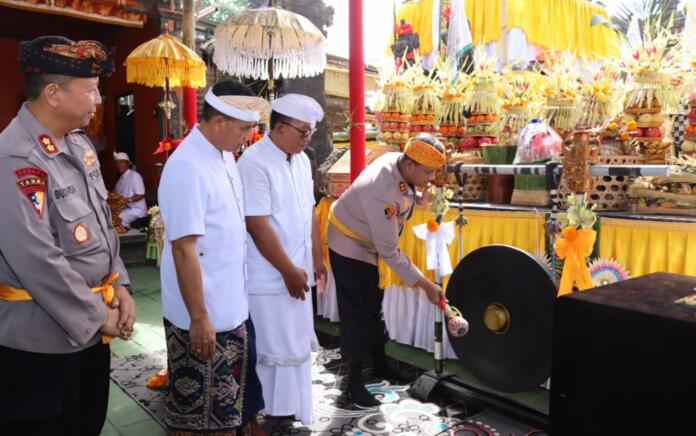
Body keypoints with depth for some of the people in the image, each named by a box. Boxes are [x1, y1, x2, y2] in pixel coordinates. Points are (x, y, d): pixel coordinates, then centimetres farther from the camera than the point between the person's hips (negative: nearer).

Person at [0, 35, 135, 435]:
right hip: (41, 338, -8)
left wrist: (119, 286, 1)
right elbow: (38, 261, -26)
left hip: (90, 330, 8)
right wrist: (98, 315, -16)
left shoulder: (80, 144, 6)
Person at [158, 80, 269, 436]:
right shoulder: (187, 169, -23)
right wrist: (199, 317, -21)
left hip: (232, 304, 8)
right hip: (203, 314, -8)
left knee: (236, 383, 26)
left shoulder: (225, 155, 3)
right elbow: (183, 250, -24)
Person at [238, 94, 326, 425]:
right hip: (269, 277, -8)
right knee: (274, 350, 4)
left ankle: (291, 410, 35)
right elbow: (257, 225, -21)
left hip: (297, 271, 8)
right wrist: (288, 271, -17)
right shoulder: (255, 162, -17)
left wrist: (317, 259, 13)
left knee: (296, 345, 18)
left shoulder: (301, 160, 8)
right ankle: (266, 415, 24)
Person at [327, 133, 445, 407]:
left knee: (373, 307, 19)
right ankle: (354, 382, 13)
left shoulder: (398, 160, -14)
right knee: (356, 313, -2)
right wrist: (426, 285, -27)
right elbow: (389, 251, -32)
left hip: (370, 244, 8)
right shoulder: (383, 192, -38)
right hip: (349, 246, -8)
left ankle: (380, 364, 35)